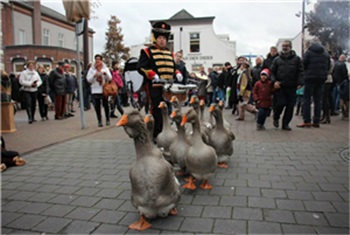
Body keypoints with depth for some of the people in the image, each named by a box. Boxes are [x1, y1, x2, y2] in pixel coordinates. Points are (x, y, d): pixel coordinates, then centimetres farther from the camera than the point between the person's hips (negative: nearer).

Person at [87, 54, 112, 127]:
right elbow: (88, 79, 1)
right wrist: (94, 76, -17)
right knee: (97, 106, 0)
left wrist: (106, 74, -23)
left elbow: (110, 78, -3)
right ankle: (99, 121, 7)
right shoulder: (92, 69, 7)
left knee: (106, 105, 4)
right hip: (95, 90, 0)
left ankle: (107, 120, 16)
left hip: (104, 90, 0)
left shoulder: (105, 68, 7)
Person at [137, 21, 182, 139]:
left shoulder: (169, 53, 20)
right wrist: (153, 75, -23)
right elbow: (141, 67, -9)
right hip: (155, 88, -6)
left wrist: (177, 73, 4)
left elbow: (173, 67, 27)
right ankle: (155, 137, 5)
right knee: (157, 113, -5)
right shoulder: (147, 52, 0)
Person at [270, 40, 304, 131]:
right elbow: (272, 72, 10)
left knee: (290, 106, 2)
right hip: (280, 86, -1)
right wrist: (274, 81, -7)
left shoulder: (296, 59, 8)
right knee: (280, 103, -9)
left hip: (292, 87, 1)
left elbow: (301, 72, 3)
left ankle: (285, 123, 14)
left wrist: (300, 83, -9)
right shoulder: (277, 59, 10)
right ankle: (276, 118, 19)